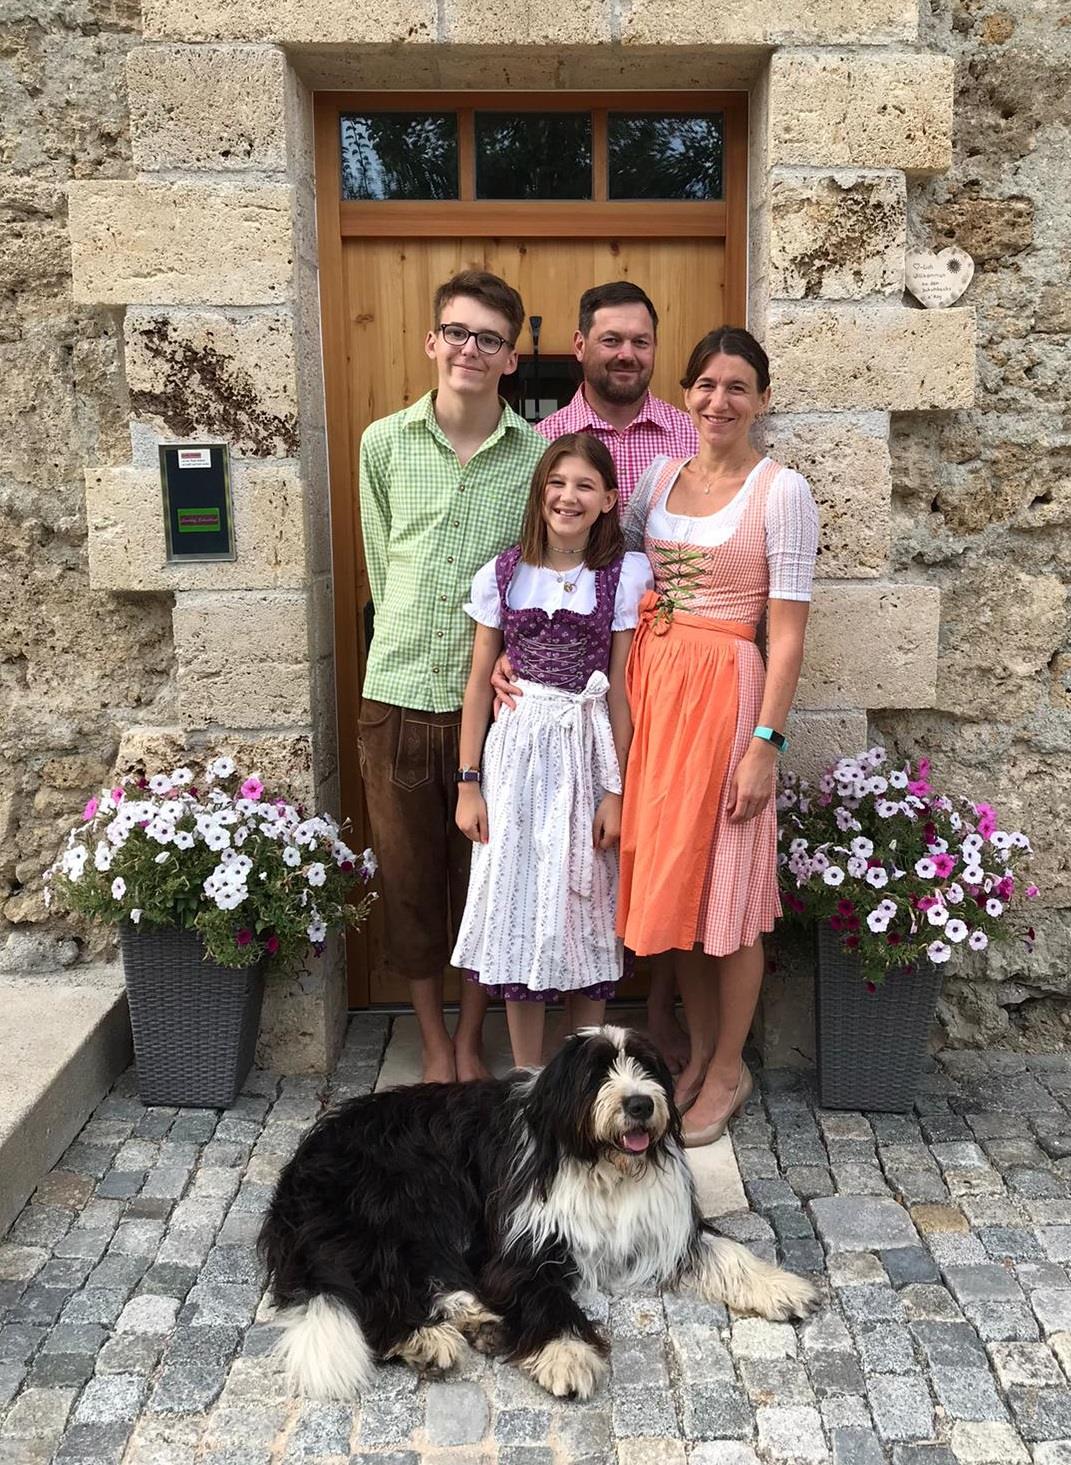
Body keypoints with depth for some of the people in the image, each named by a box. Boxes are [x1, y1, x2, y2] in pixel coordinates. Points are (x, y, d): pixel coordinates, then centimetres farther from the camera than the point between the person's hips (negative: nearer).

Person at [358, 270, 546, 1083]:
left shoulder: (538, 454, -2)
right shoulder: (384, 443, 3)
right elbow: (381, 564, 11)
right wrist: (410, 643, 10)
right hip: (397, 695, 2)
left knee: (484, 876, 10)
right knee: (409, 878, 10)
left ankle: (471, 1040, 30)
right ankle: (435, 1044, 29)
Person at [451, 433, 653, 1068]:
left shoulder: (626, 575, -2)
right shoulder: (502, 575, 1)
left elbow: (621, 690, -3)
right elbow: (480, 683, 3)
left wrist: (615, 791, -4)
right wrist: (469, 784, 1)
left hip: (590, 750, -1)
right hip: (518, 748, 1)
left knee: (587, 906, 7)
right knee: (518, 903, 5)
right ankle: (528, 1078, 19)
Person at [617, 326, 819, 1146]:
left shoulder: (781, 492, -7)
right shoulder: (661, 476, 10)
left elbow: (788, 632, -11)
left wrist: (766, 744, -16)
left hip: (725, 693, -6)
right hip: (652, 685, 6)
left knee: (724, 885, 3)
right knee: (671, 878, 13)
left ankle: (730, 1069, 23)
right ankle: (701, 1049, 32)